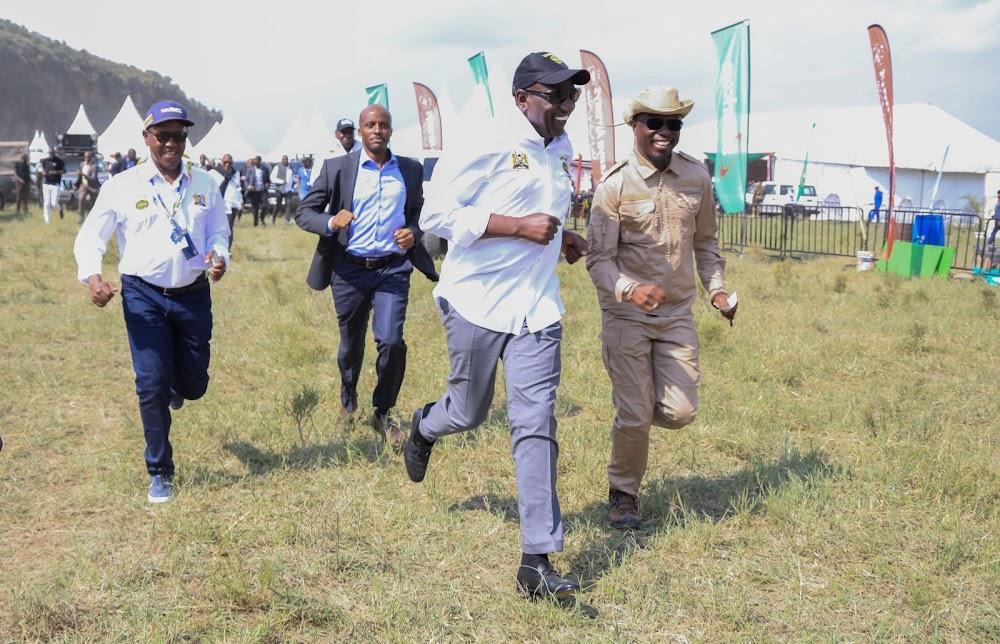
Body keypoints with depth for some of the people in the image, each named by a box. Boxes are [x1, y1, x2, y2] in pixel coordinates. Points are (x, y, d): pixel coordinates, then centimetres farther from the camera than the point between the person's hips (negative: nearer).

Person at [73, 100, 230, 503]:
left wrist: (220, 256, -12)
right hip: (143, 296, -2)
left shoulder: (204, 184, 4)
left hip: (193, 295, 3)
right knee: (151, 386, -4)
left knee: (194, 385, 10)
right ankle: (160, 473, 12)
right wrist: (92, 276, -20)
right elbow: (91, 237, -1)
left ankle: (176, 385, 52)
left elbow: (218, 231, 11)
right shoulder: (122, 186, -4)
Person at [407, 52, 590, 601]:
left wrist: (560, 236, 10)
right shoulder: (488, 143, -13)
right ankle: (423, 427, 52)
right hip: (476, 303, -5)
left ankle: (537, 561, -3)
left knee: (536, 424, -5)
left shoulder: (561, 149, 11)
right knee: (469, 411, 13)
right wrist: (519, 226, -22)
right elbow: (435, 214, -18)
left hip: (536, 308, 5)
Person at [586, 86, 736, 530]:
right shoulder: (615, 185, -12)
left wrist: (716, 289, 3)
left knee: (680, 413, -1)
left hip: (678, 314, 4)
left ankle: (633, 404, 33)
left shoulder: (696, 177, 2)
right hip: (627, 316, -4)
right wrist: (630, 290, -32)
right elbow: (598, 259, -13)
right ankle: (623, 494, 22)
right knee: (634, 416, -2)